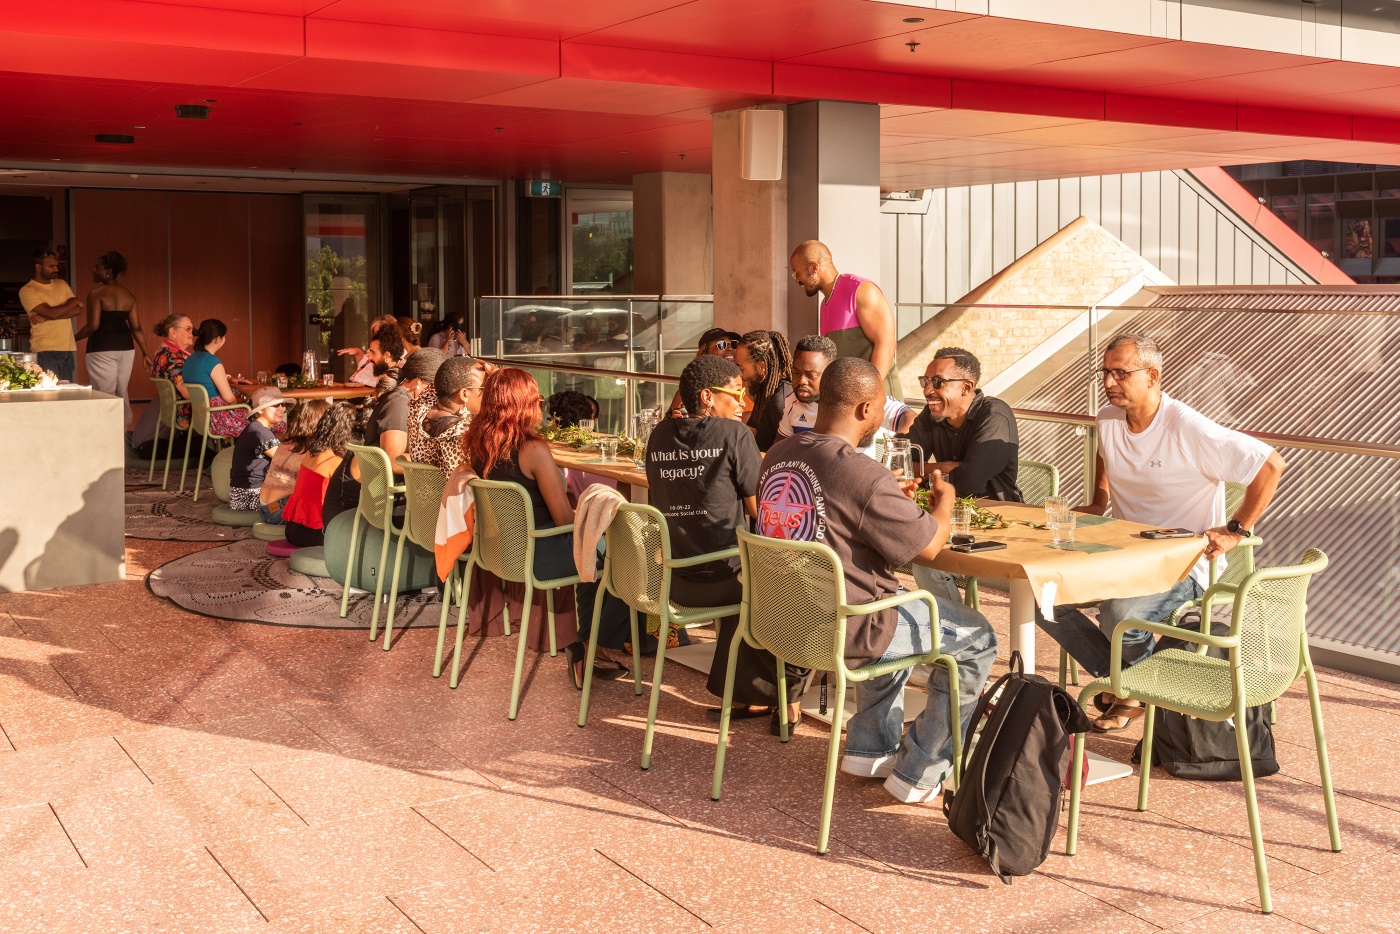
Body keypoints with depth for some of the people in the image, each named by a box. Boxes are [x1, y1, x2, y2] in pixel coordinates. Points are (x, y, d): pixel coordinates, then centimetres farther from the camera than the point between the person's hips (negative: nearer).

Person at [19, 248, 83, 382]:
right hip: (45, 351, -5)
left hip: (68, 348, 5)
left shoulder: (61, 284, 15)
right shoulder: (27, 290, -4)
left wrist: (46, 317, -9)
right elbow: (52, 312, -15)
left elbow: (79, 310, 3)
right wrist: (74, 301, 2)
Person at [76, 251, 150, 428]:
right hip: (125, 347, 6)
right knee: (122, 393, 15)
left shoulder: (96, 294, -9)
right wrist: (145, 353, 12)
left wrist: (74, 338, 0)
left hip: (102, 349, -6)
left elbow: (93, 326, -15)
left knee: (105, 395, -1)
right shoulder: (128, 295, 9)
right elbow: (136, 327, 7)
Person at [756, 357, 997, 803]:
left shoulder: (778, 455, 0)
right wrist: (944, 499, 7)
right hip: (843, 631, -8)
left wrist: (891, 497, 20)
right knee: (977, 638, 10)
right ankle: (918, 774, 16)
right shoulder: (863, 475, -25)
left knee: (901, 611, 36)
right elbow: (929, 544, -13)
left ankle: (869, 748, 37)